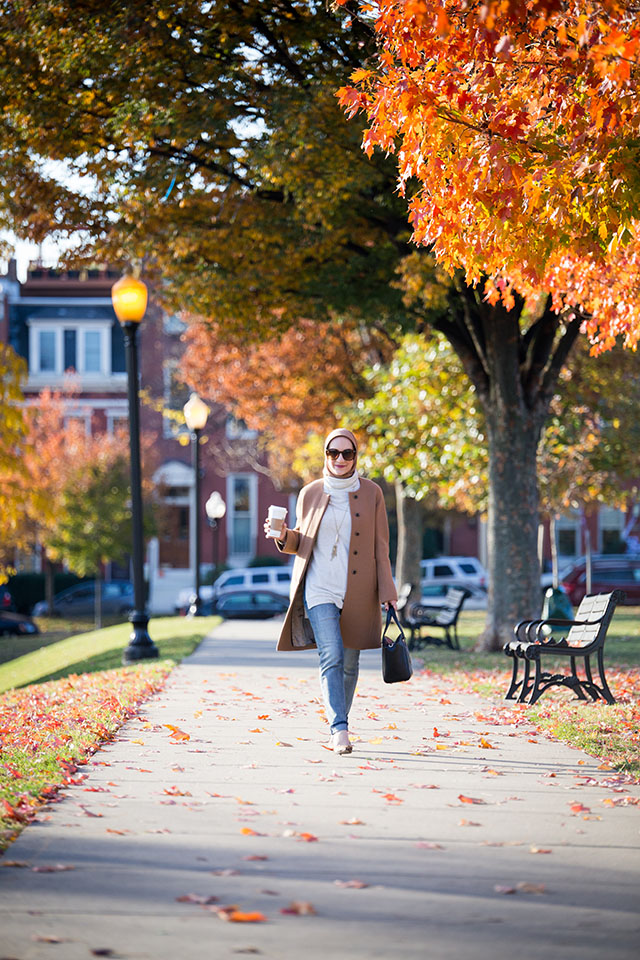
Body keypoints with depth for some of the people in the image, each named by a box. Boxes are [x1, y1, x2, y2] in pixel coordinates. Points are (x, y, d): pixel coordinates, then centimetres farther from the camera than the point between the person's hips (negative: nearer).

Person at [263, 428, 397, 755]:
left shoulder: (371, 493, 4)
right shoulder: (310, 493, 6)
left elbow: (380, 545, 5)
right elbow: (301, 540, 14)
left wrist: (387, 591, 0)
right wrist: (283, 536, -8)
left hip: (358, 591, 1)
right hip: (319, 588, -1)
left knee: (349, 663, 9)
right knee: (331, 657, -17)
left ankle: (337, 726, 25)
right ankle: (340, 731, -23)